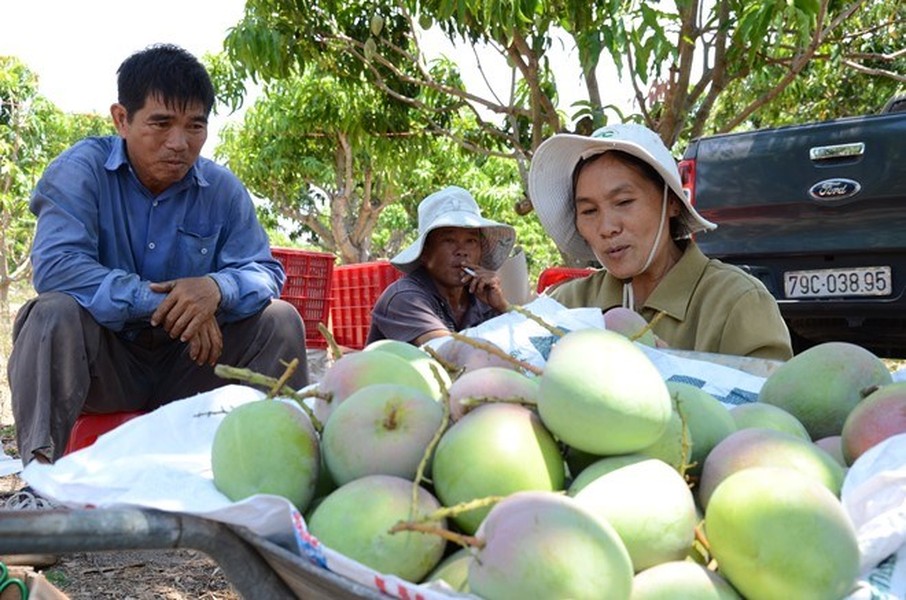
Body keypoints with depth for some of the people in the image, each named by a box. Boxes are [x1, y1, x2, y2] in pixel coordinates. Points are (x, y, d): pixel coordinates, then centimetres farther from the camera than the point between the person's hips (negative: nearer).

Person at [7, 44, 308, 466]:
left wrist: (218, 288, -30)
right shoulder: (82, 170, -10)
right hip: (105, 362, -3)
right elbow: (54, 266, -24)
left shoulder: (223, 189, 0)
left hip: (190, 363, 3)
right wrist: (158, 302, -31)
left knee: (281, 320, -14)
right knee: (55, 312, -32)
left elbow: (266, 273, -5)